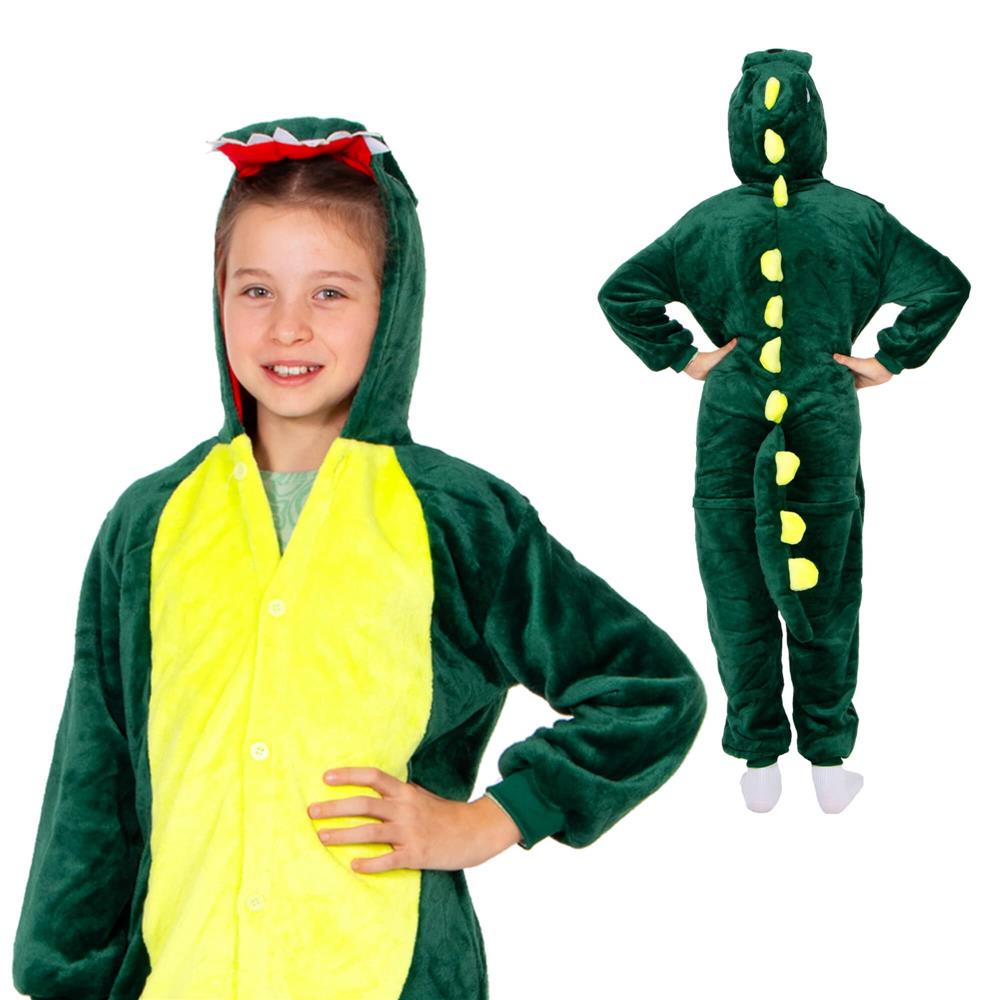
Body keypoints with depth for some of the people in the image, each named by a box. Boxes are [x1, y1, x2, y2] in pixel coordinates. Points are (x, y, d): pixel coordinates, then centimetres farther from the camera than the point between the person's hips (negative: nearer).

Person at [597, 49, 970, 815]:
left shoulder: (709, 221, -2)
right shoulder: (858, 218, -2)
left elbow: (621, 293, -4)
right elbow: (945, 285, -4)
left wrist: (682, 357, 2)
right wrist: (889, 360, 2)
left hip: (731, 432, 0)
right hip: (827, 430, 0)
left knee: (739, 602, 10)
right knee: (826, 603, 11)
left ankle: (759, 765, 16)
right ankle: (829, 765, 18)